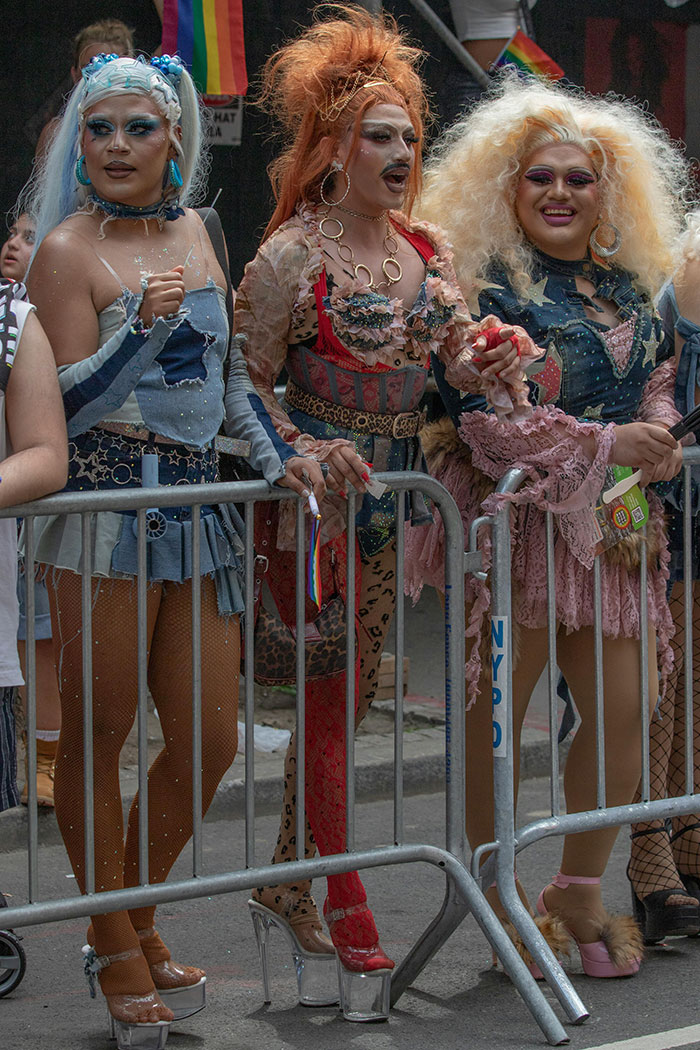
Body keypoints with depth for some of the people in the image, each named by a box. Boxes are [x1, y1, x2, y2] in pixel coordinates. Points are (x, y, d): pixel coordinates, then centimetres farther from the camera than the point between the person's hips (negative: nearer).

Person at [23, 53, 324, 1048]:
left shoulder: (193, 231, 14)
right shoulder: (68, 248, -6)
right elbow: (65, 406, -11)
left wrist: (276, 457, 12)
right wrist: (145, 325, -23)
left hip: (197, 512, 6)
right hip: (106, 509, -6)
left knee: (211, 739, 8)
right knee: (98, 733, 1)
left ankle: (135, 919, 25)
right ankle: (116, 949, 13)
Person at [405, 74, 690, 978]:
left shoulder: (627, 289, 14)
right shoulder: (486, 289, -7)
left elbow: (660, 381, 20)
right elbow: (489, 419, -15)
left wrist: (658, 439, -4)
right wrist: (606, 444, -16)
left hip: (611, 525, 6)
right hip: (512, 521, -6)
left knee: (627, 706, 3)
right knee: (499, 709, -1)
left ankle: (578, 891, 19)